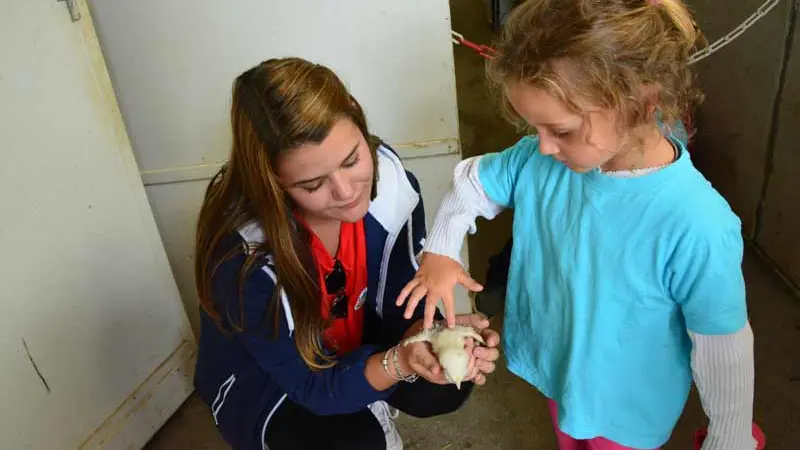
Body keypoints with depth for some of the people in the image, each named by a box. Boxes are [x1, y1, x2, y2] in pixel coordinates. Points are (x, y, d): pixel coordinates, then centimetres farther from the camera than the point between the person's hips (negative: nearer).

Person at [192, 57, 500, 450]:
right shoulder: (244, 257, -35)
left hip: (355, 342, 4)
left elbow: (401, 304, -13)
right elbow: (314, 384, -27)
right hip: (261, 382, -3)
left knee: (444, 387, -18)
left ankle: (369, 410, 13)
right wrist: (400, 361, -45)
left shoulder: (389, 181, -23)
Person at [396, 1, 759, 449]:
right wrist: (440, 251, -11)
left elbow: (725, 353, -22)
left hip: (627, 411, -4)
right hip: (557, 369, 5)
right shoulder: (539, 160, -20)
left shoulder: (697, 228, -35)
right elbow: (471, 181, -1)